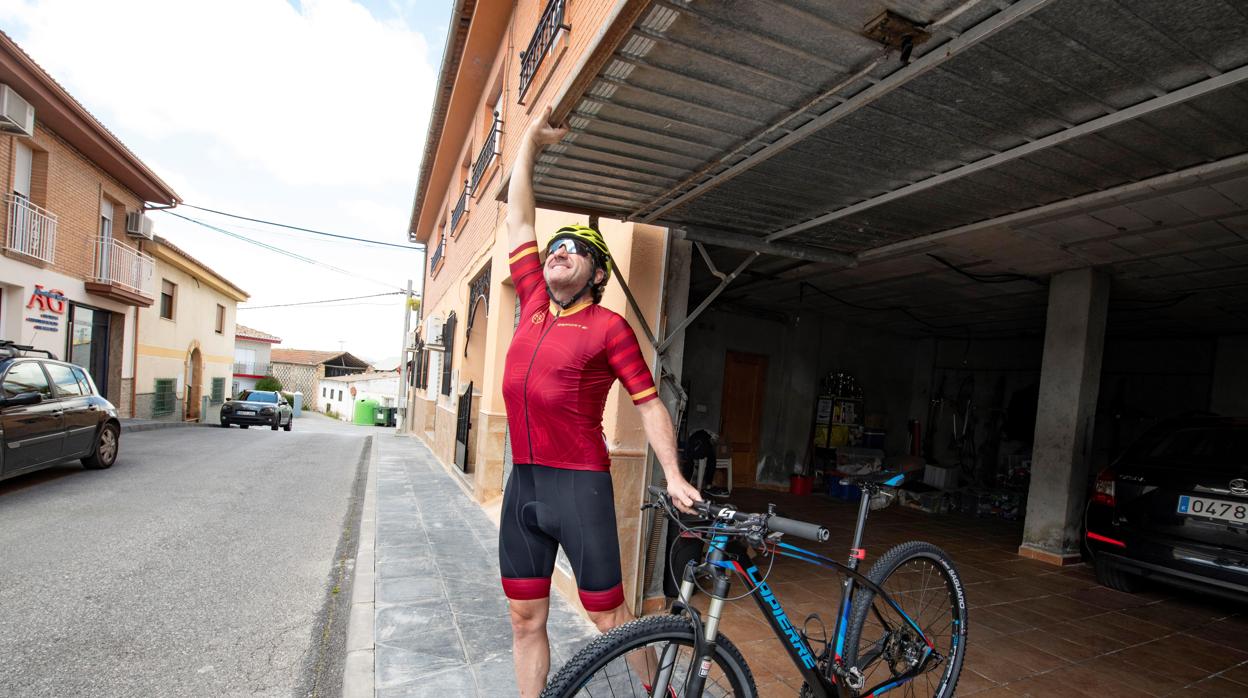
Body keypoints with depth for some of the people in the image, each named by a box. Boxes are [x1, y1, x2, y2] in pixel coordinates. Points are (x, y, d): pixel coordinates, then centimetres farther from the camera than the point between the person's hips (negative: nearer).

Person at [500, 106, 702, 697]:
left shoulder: (609, 326, -5)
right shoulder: (534, 304, 9)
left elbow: (649, 402, -5)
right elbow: (518, 217, 15)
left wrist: (672, 474, -14)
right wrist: (531, 140, 20)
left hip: (580, 486, -5)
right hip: (523, 482, 6)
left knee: (610, 617, 4)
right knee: (525, 619, 13)